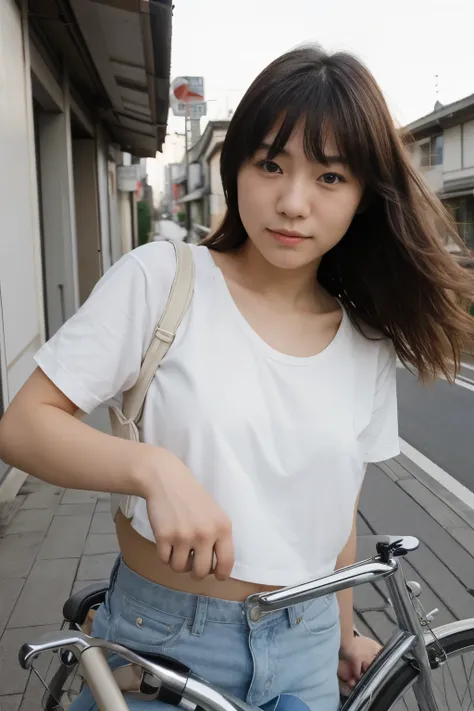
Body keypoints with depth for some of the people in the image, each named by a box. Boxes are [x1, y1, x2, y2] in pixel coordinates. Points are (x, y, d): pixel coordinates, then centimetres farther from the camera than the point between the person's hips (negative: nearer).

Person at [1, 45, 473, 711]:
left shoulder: (370, 345, -2)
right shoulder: (161, 278, -14)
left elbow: (339, 507, 8)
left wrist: (344, 632, 17)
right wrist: (154, 467, -29)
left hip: (306, 646, 4)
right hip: (163, 635, -3)